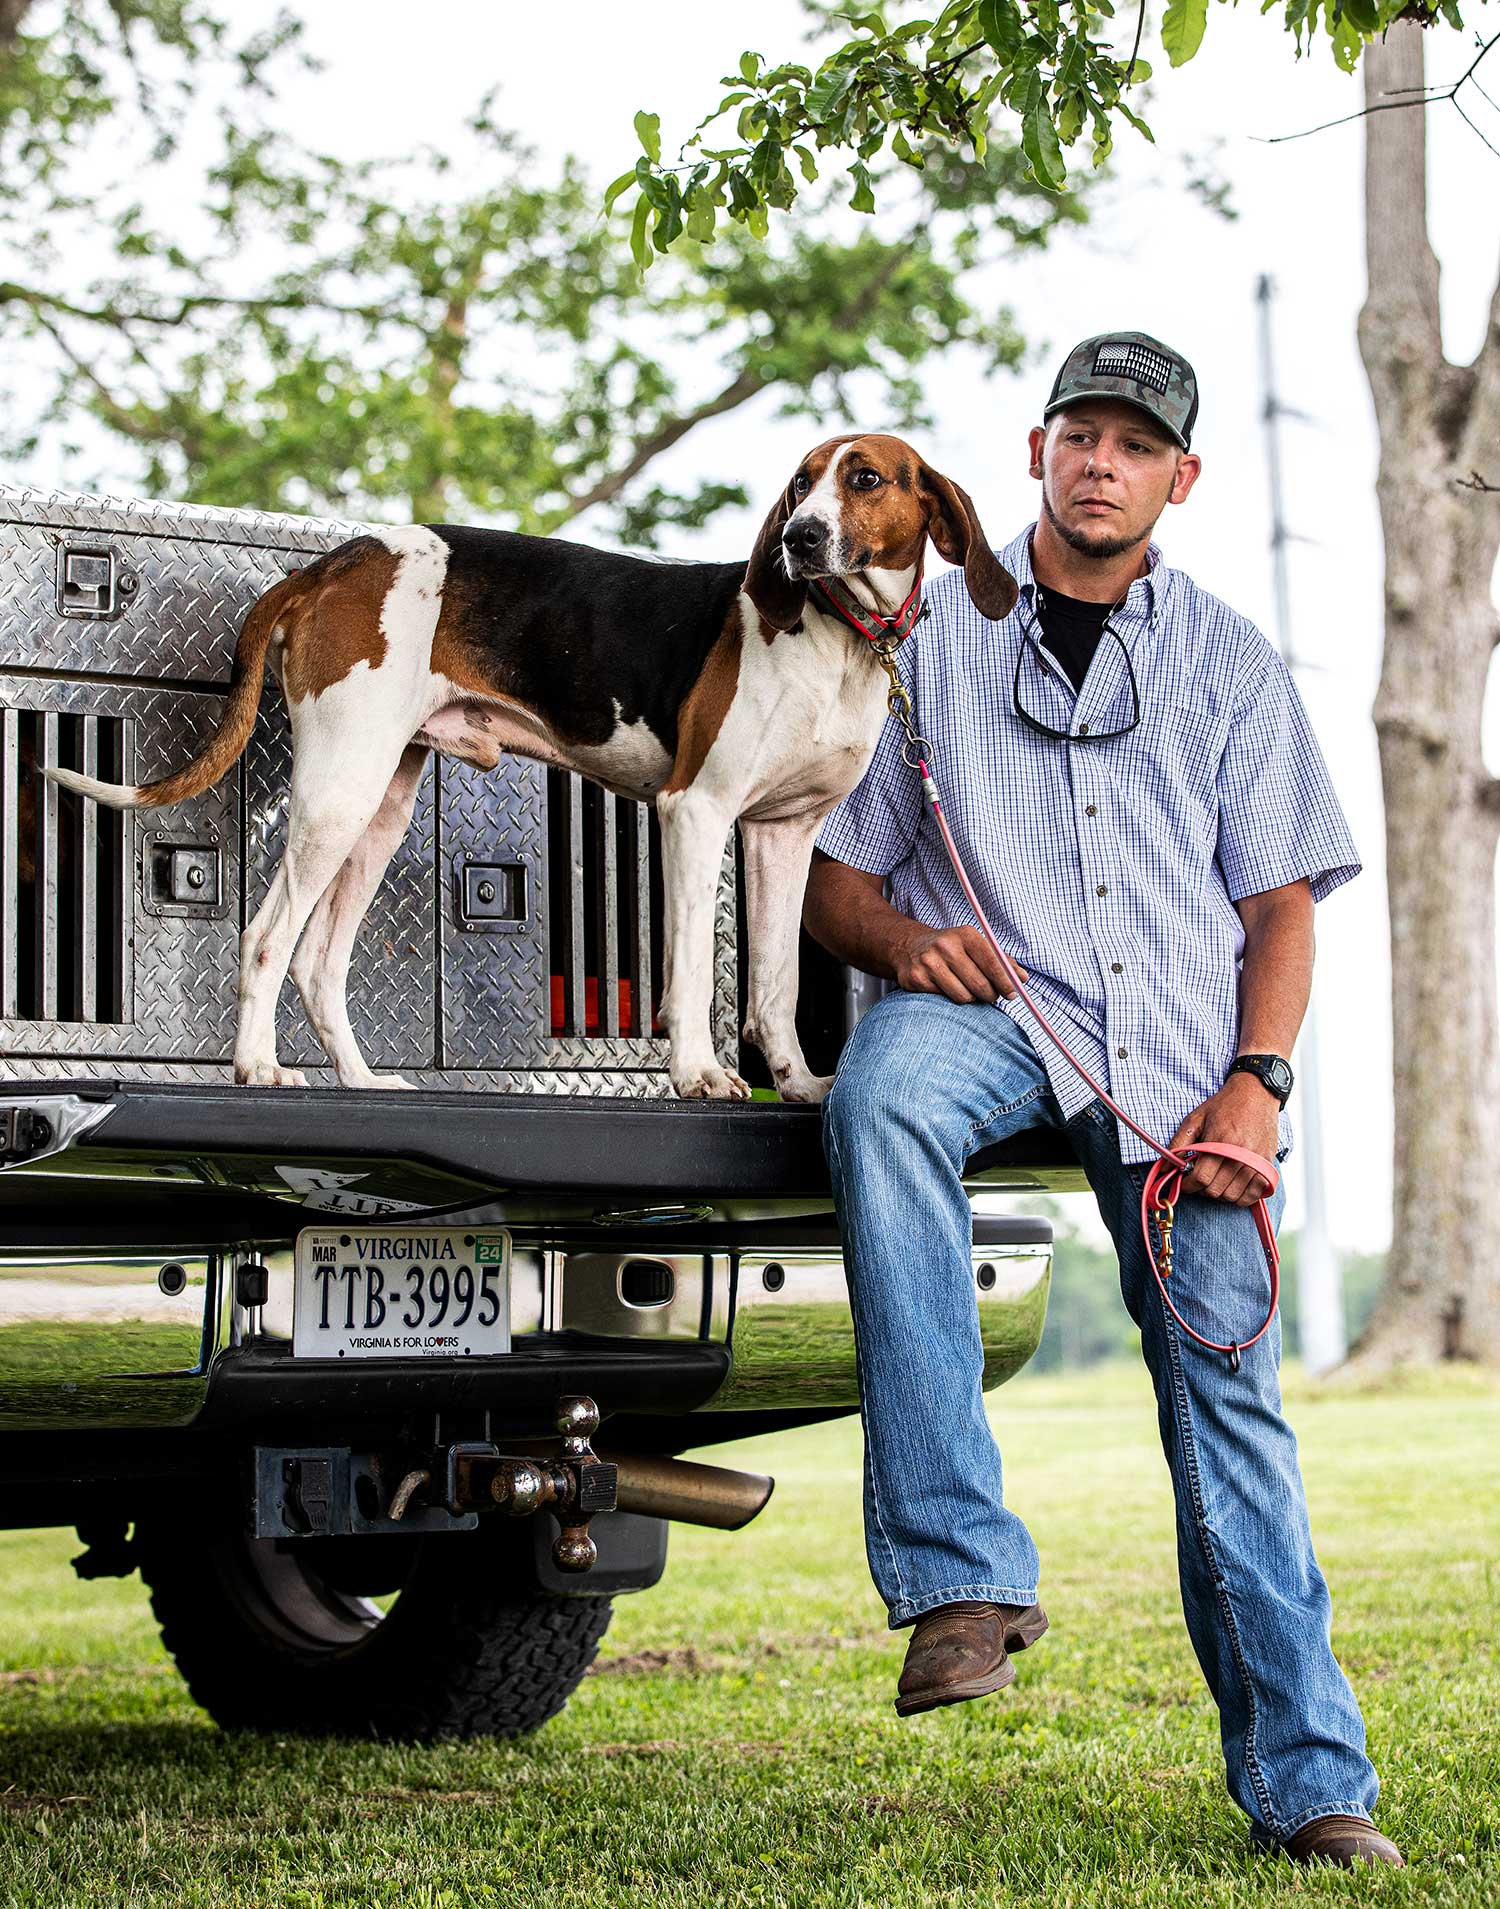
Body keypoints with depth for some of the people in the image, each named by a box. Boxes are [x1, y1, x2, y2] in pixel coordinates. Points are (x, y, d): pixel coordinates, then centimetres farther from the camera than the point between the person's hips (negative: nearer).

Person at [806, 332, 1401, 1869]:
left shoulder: (1230, 662, 18)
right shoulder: (930, 632, 15)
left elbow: (1280, 897, 12)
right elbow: (831, 874, 14)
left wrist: (1255, 1082, -5)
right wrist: (900, 938, -10)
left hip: (1185, 1040, 1)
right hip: (981, 1002, -1)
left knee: (1225, 1386, -9)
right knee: (879, 1098, -36)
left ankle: (1308, 1783, -2)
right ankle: (960, 1572, -38)